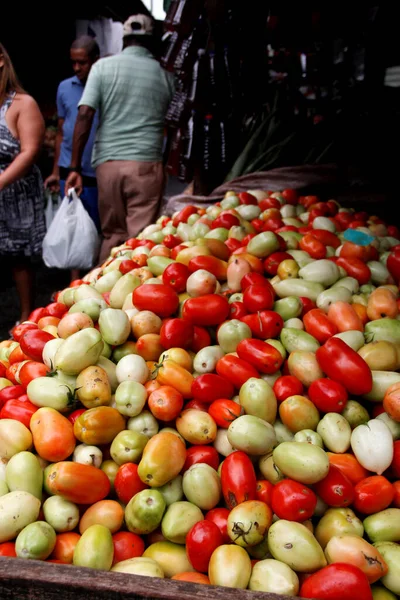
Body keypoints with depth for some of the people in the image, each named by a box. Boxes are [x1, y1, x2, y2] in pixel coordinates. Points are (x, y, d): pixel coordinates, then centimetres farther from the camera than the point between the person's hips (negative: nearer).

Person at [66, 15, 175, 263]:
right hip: (146, 162, -1)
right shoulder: (164, 74, 10)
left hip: (108, 161, 1)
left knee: (112, 235, 13)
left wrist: (75, 167, -1)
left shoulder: (103, 66, 7)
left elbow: (85, 115, -2)